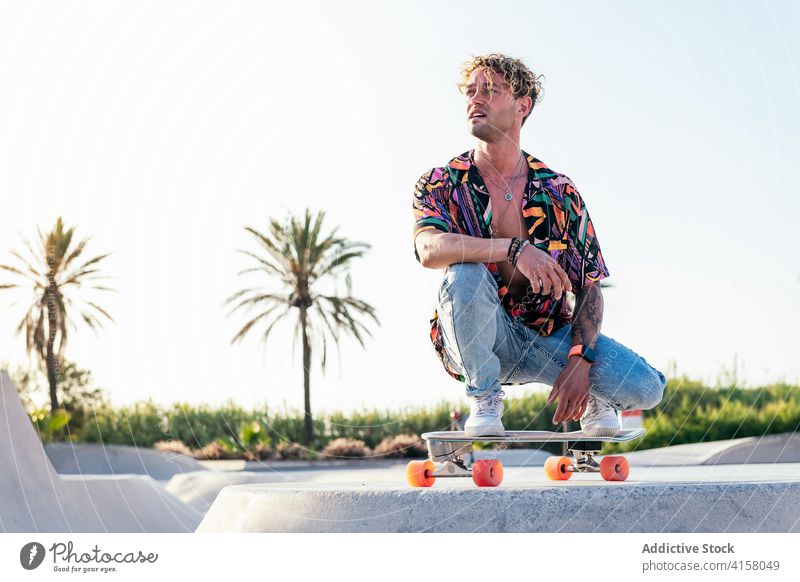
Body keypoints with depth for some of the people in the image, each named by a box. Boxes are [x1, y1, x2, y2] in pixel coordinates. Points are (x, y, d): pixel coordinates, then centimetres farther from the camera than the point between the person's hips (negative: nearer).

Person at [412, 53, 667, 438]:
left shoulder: (559, 192, 2)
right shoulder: (441, 185, -3)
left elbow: (589, 286, 1)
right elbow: (429, 249, -25)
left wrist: (579, 361, -15)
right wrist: (514, 248, -37)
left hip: (550, 335, 1)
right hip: (481, 337, -1)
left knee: (646, 388, -22)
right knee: (465, 274, -34)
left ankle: (594, 398, 16)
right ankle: (484, 399, -12)